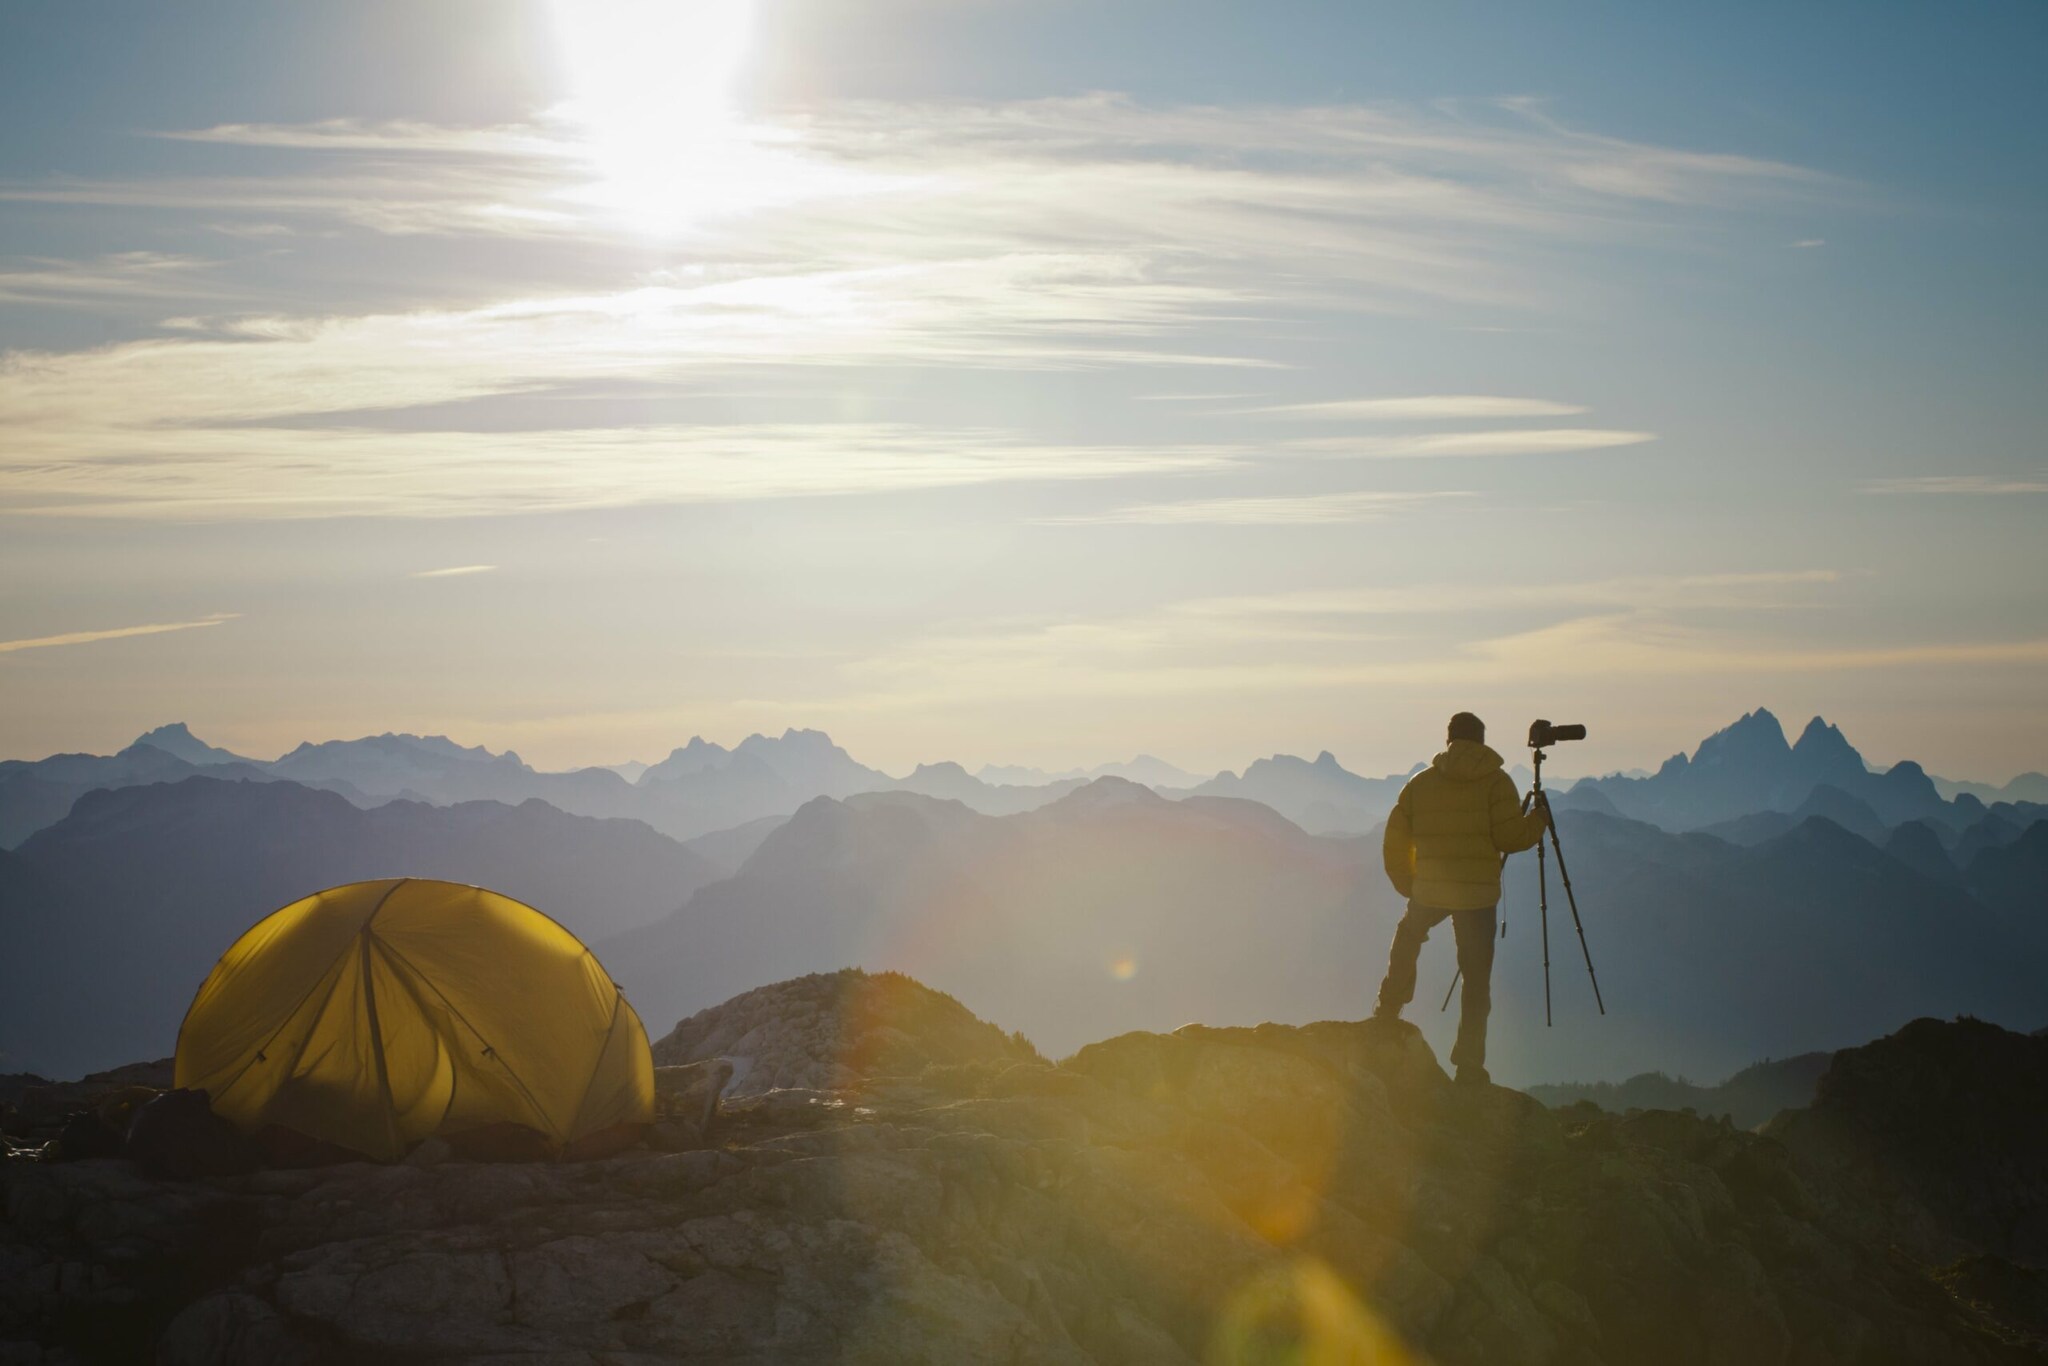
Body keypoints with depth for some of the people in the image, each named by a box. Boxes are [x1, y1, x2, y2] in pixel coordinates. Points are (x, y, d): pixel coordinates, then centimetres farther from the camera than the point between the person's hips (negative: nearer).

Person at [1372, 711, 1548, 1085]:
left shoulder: (1421, 783, 5)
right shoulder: (1496, 782, -4)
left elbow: (1395, 841, 7)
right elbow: (1510, 838, -10)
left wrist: (1407, 884, 21)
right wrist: (1538, 820, 10)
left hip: (1428, 890, 2)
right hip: (1478, 895, -2)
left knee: (1408, 938, 33)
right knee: (1476, 980, 5)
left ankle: (1388, 1014, 33)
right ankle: (1469, 1064, 3)